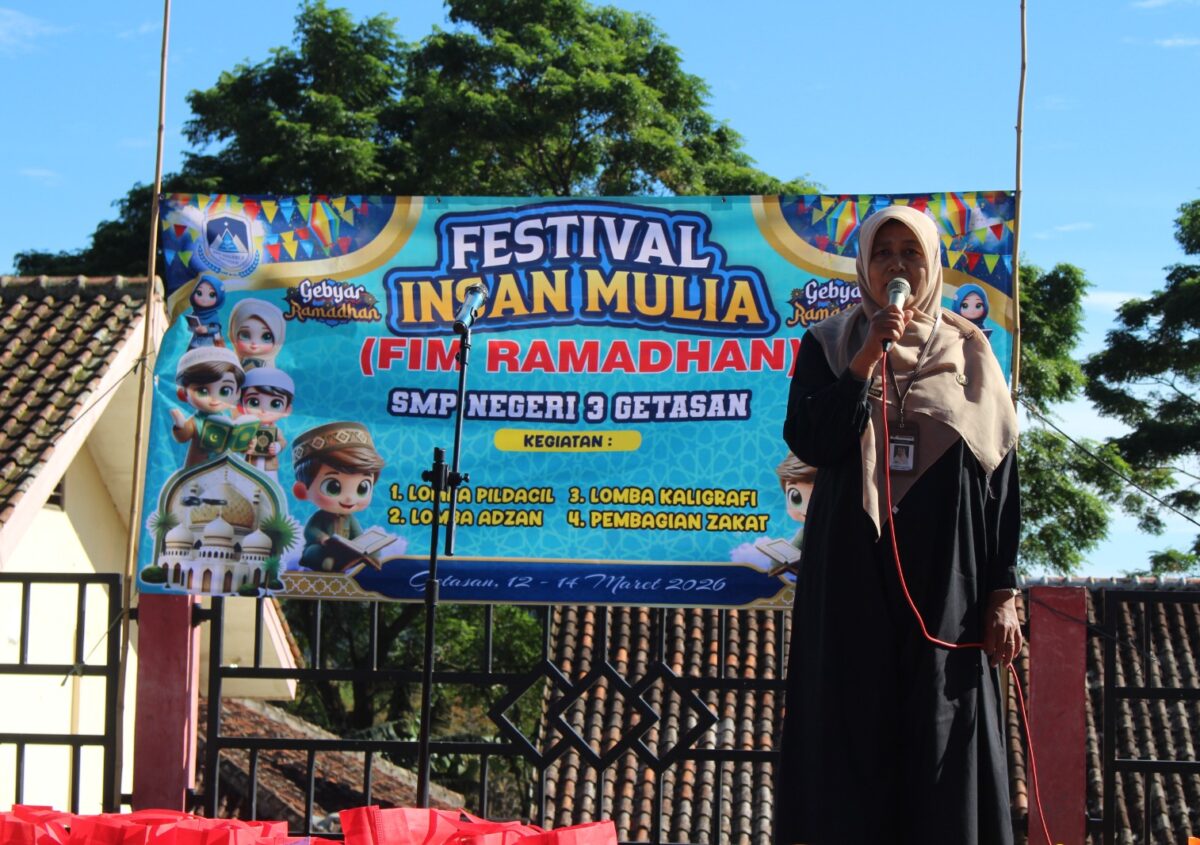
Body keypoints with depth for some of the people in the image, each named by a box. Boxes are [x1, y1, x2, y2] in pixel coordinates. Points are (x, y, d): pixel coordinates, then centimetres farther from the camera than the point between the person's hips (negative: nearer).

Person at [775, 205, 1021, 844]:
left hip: (945, 576, 1)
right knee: (854, 736, -1)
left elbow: (1001, 475, 5)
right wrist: (866, 359, -14)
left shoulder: (969, 352, 8)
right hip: (854, 573, 0)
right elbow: (808, 443, -9)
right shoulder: (829, 346, 7)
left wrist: (1003, 593, -3)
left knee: (942, 739, 0)